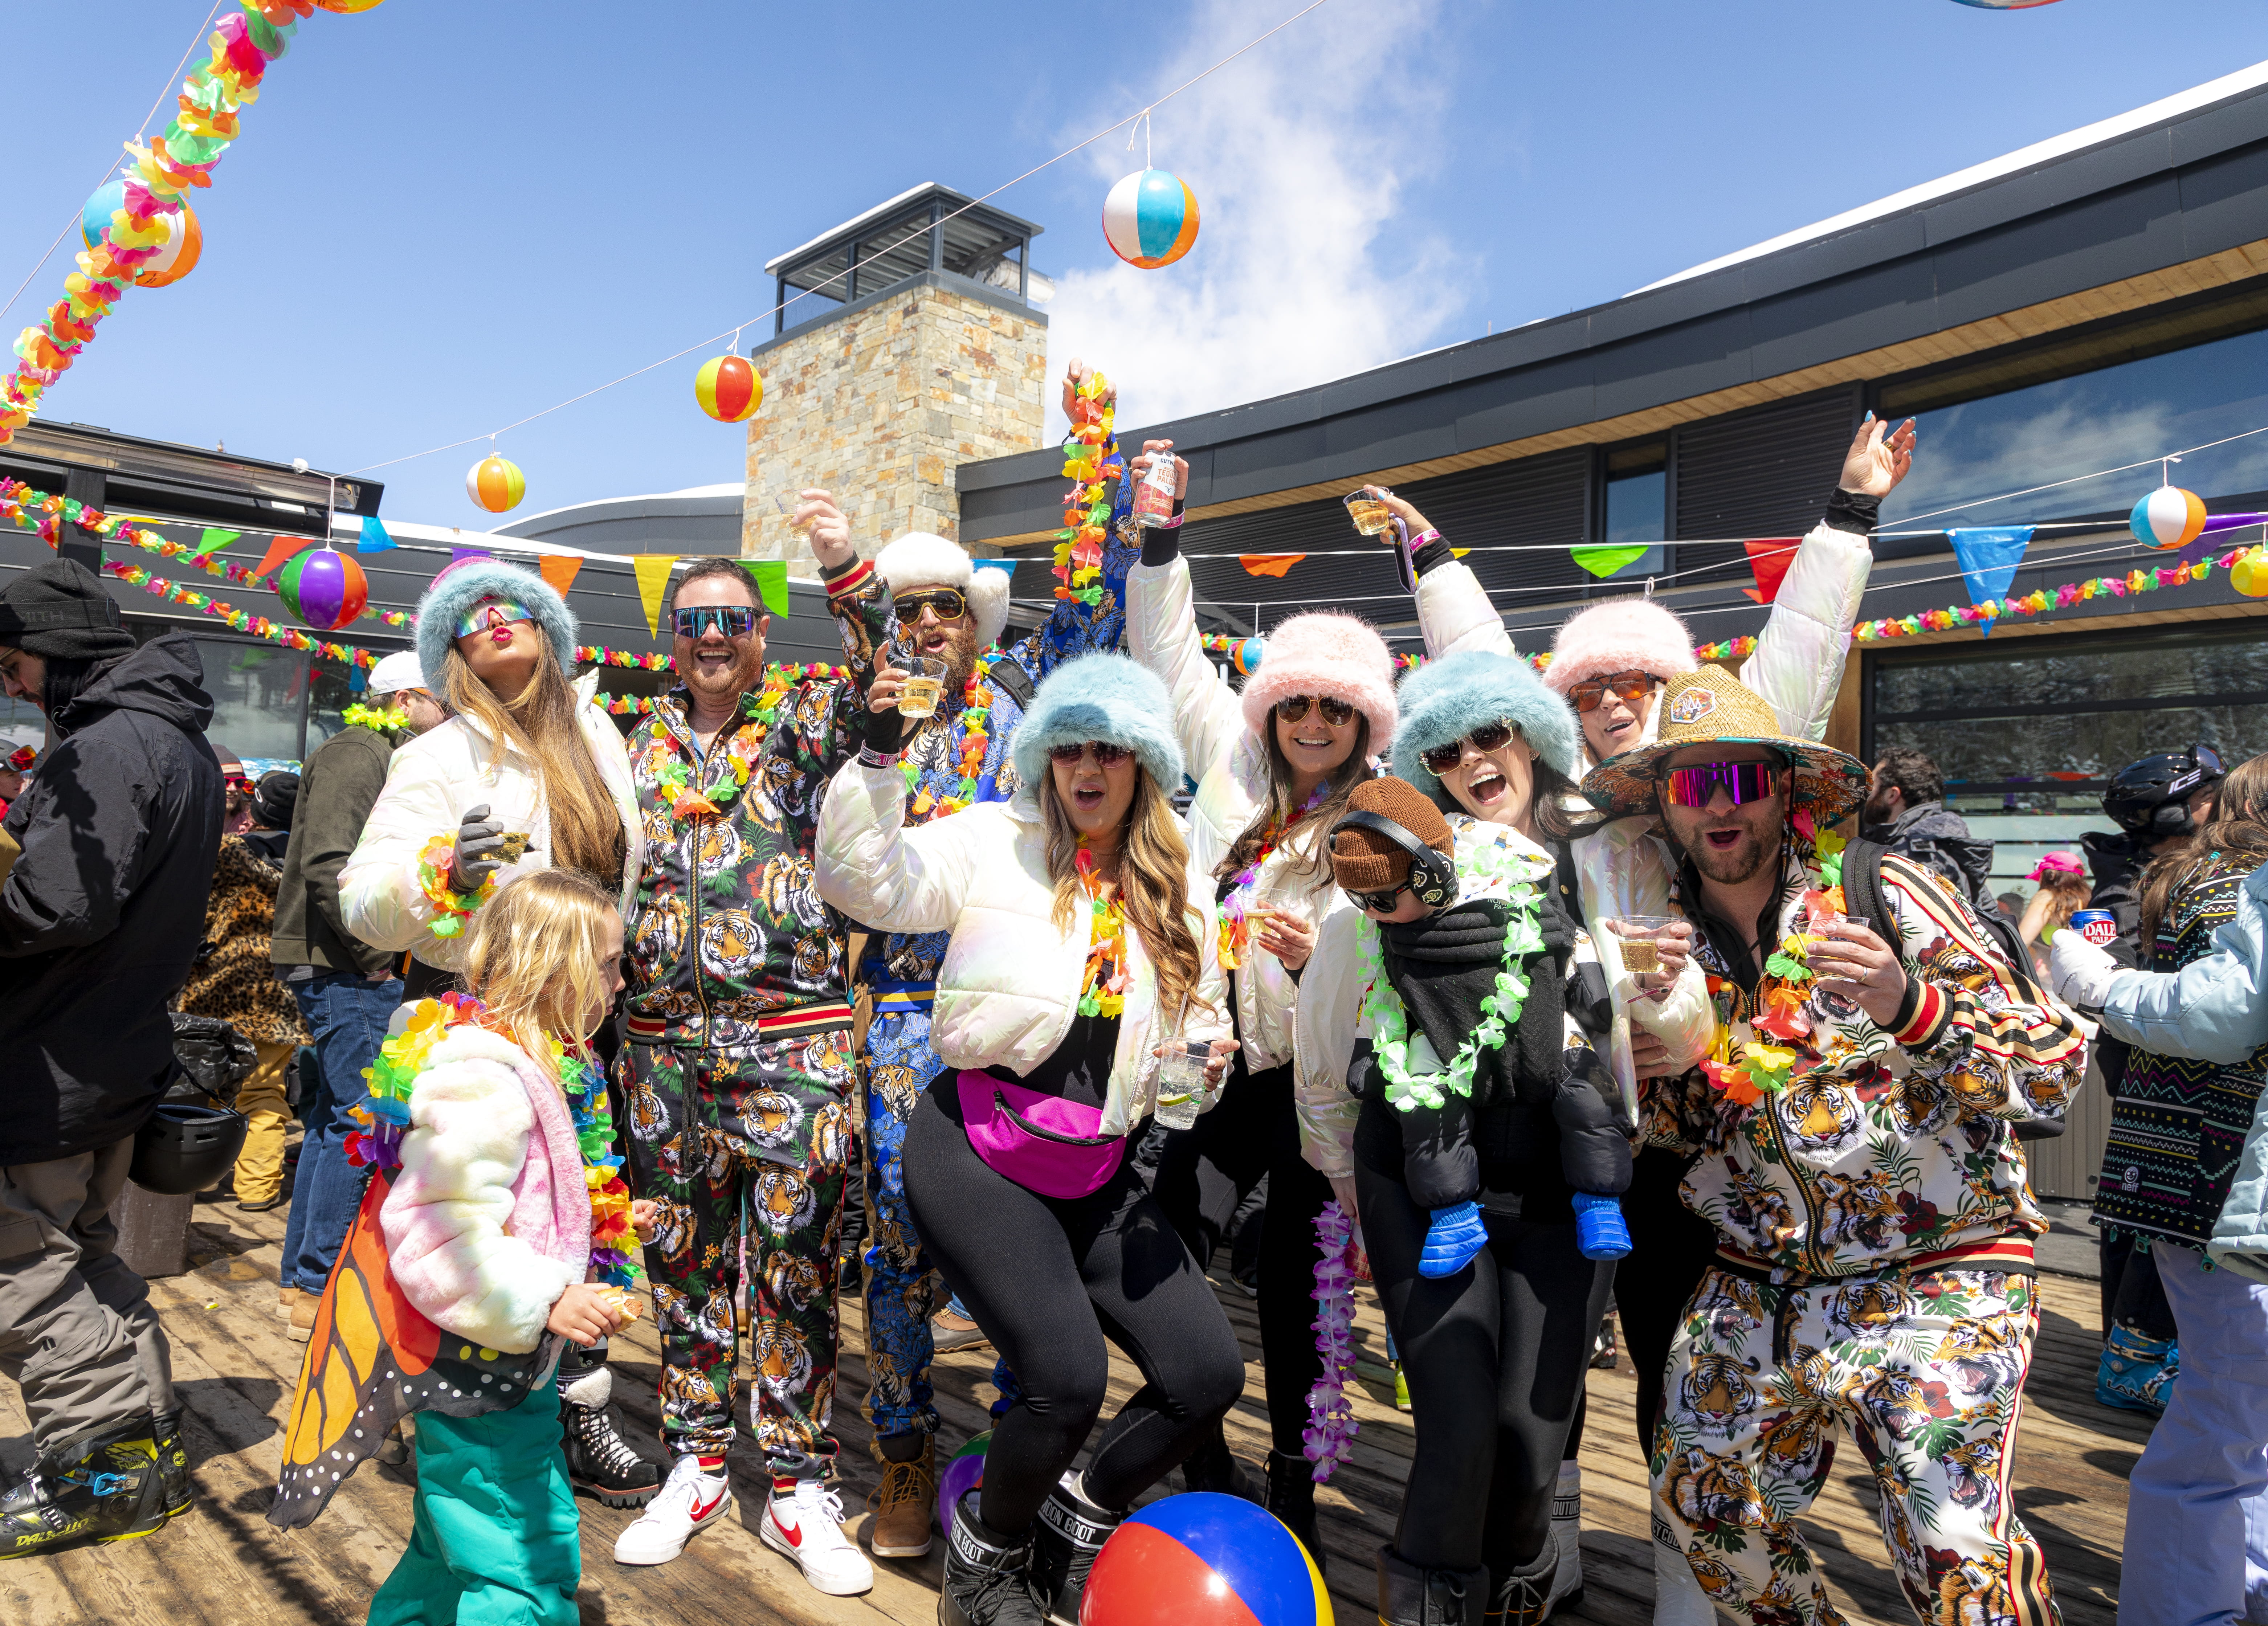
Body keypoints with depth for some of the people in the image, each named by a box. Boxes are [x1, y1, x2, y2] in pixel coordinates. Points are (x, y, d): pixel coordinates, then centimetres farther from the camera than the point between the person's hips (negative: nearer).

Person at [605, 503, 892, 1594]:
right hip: (664, 1042, 4)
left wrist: (846, 567, -29)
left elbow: (881, 683, -16)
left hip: (795, 1039, -3)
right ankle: (694, 1466, 28)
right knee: (682, 1254, 12)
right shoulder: (640, 746, 13)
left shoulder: (805, 726, 3)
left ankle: (798, 1487, 14)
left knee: (795, 1259, 1)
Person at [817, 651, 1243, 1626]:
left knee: (1209, 1376, 0)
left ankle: (1077, 1521, 29)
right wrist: (878, 756, -25)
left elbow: (1200, 1023, 17)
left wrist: (1206, 1062, -5)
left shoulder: (1178, 889, 9)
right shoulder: (996, 843, -3)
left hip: (1098, 1174, 5)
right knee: (1069, 1378, -18)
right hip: (978, 1151, -5)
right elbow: (862, 881, -14)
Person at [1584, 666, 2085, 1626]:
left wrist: (1911, 1005, -29)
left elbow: (2056, 1070, -12)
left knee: (1951, 1547, -13)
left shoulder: (1886, 897, -9)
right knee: (1698, 1503, 7)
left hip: (1934, 1269, -4)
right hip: (1756, 1283, 4)